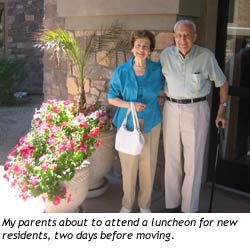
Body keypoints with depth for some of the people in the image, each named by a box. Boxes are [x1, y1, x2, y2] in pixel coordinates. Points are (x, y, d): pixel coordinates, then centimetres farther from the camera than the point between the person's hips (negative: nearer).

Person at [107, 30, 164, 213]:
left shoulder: (157, 69, -4)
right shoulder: (121, 71, -7)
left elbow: (164, 87, 17)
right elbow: (111, 98, -2)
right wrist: (130, 105, -17)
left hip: (151, 124, 1)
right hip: (128, 123, -1)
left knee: (148, 166, 10)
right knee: (128, 166, 7)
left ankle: (145, 204, 30)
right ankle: (127, 204, 28)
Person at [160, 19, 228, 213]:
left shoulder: (206, 56, -9)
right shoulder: (166, 55, -2)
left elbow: (222, 83, 2)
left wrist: (221, 111, 2)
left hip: (196, 110, -3)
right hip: (171, 109, 3)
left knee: (193, 162, 2)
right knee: (171, 160, 11)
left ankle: (189, 209, 16)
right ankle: (172, 204, 27)